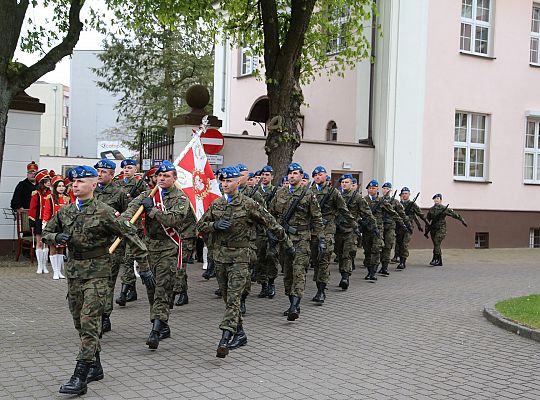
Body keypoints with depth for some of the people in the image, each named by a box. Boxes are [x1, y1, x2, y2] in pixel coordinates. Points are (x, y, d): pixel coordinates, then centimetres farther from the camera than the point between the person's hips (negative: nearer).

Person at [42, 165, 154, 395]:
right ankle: (95, 367, 28)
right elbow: (46, 233, 18)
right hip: (73, 271, 7)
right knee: (80, 323, 13)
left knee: (89, 323, -11)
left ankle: (80, 378, -11)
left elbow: (130, 235, -9)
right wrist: (57, 237, -8)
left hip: (97, 272, -7)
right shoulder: (65, 212, 7)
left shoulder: (103, 212, -10)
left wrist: (144, 267, -10)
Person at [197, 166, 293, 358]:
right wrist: (215, 225, -8)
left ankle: (225, 339, -19)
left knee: (233, 299, -13)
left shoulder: (249, 204, -5)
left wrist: (287, 242, 4)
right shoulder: (216, 204, 9)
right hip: (220, 255, 6)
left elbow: (271, 223, 0)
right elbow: (200, 226, 13)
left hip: (239, 256, -6)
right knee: (228, 298, 12)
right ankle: (240, 333, 24)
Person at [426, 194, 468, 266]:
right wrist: (426, 231, 15)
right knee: (436, 245, 6)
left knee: (437, 244, -18)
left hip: (441, 229, -5)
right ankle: (439, 262, 13)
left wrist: (462, 220, -6)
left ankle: (435, 260, -16)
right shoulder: (431, 210, 11)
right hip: (433, 229, 5)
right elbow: (427, 220, 16)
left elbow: (454, 214, -3)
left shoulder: (444, 208, -3)